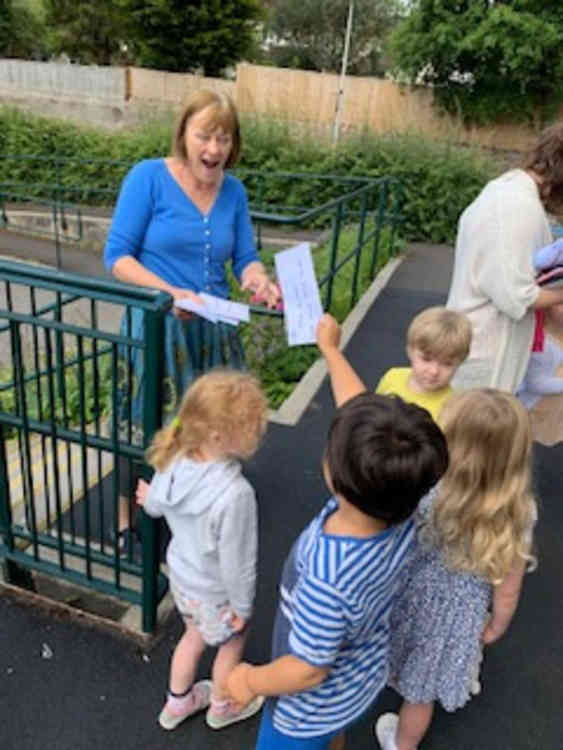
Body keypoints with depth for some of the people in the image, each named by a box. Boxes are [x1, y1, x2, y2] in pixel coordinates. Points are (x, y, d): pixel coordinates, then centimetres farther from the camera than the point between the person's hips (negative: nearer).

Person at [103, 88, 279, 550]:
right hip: (157, 325, -4)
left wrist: (259, 281, -18)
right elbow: (117, 256, -12)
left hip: (214, 328, 5)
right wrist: (170, 293, -26)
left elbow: (245, 257, 6)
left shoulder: (233, 191, 3)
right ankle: (127, 518, 27)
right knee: (148, 424, 5)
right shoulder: (148, 177, -10)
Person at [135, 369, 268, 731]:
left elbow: (154, 505, -2)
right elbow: (236, 561, -29)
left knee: (194, 635, 32)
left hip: (180, 573, 6)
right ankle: (222, 706, 54)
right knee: (232, 643, 27)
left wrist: (152, 498, 22)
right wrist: (243, 606, -11)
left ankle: (178, 702, 57)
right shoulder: (235, 494, -42)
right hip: (215, 592, -5)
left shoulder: (175, 460, -22)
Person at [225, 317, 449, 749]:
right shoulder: (401, 518, -27)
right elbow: (365, 419, -17)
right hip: (364, 681, 5)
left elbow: (308, 671, -31)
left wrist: (250, 681, -11)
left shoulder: (326, 577, -46)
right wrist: (330, 349, -6)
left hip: (312, 708, -5)